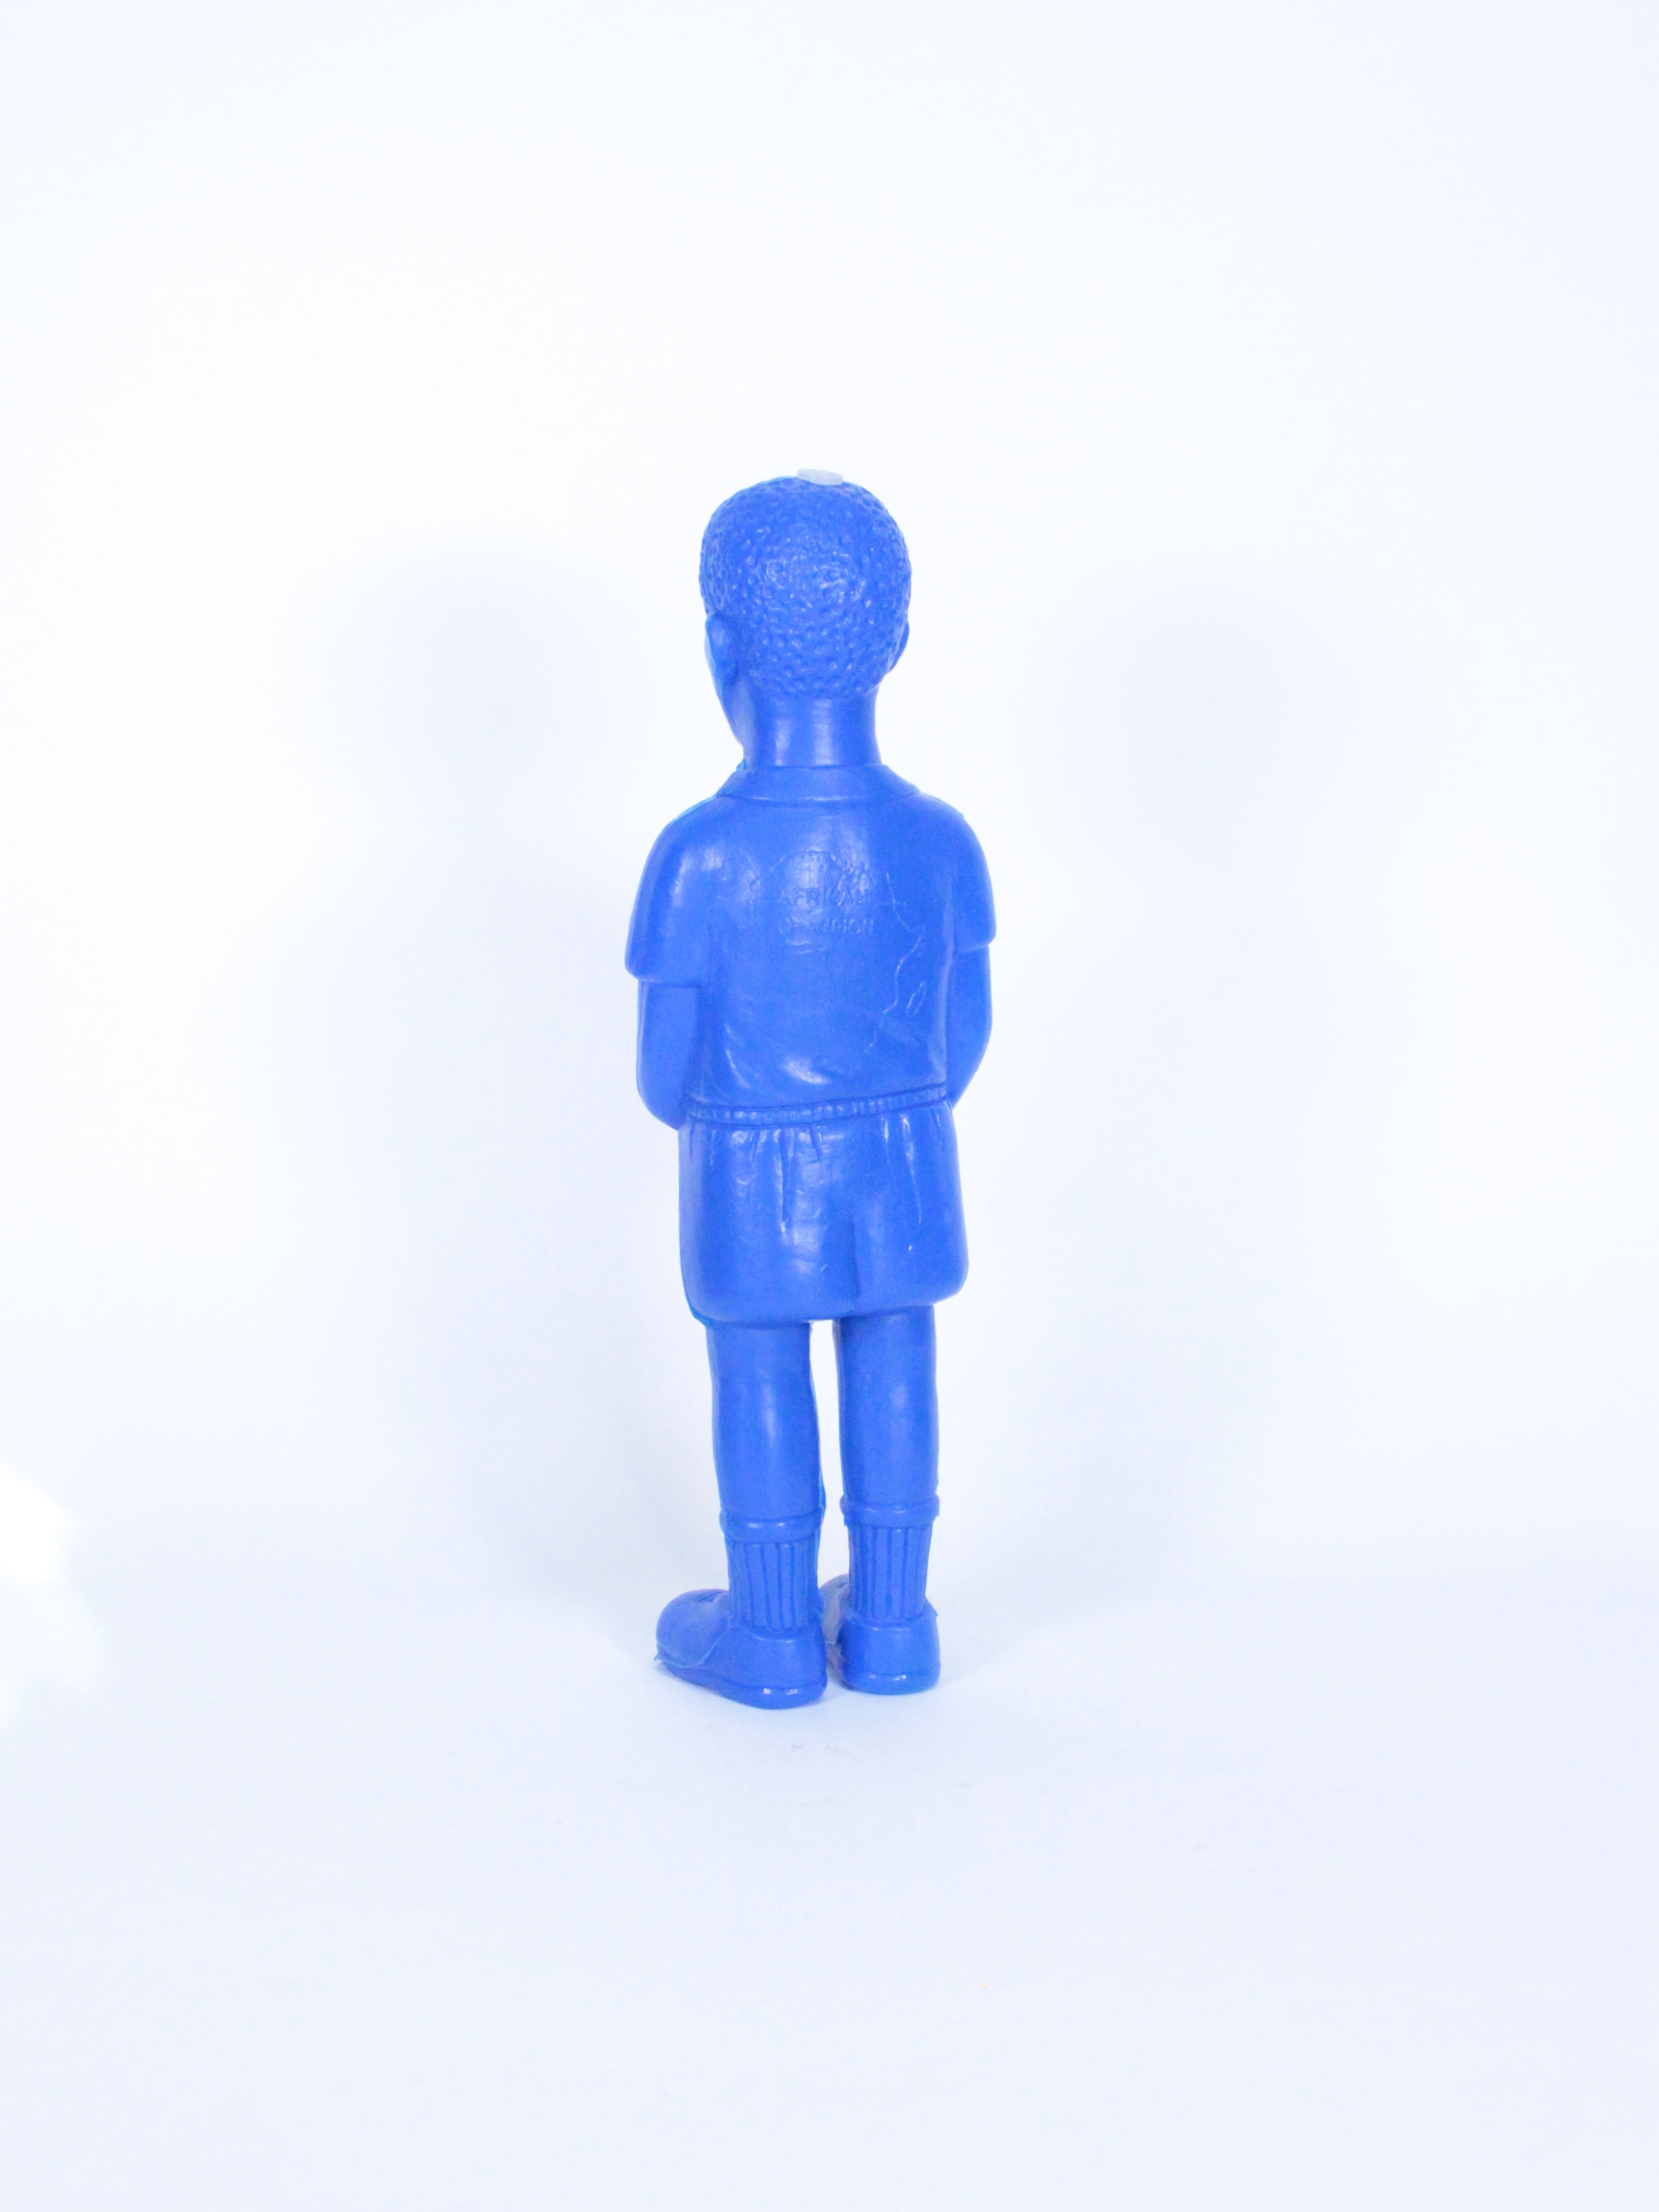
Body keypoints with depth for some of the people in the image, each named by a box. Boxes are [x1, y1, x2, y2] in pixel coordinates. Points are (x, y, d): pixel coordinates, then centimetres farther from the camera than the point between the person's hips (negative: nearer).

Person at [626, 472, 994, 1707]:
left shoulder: (700, 859, -21)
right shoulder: (939, 842, -11)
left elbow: (667, 1072, -14)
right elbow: (966, 1037, -2)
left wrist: (705, 1119, 8)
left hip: (750, 1187, -3)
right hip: (901, 1165, 3)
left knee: (760, 1388, 13)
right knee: (893, 1378, 16)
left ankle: (774, 1635, 26)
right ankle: (891, 1622, 28)